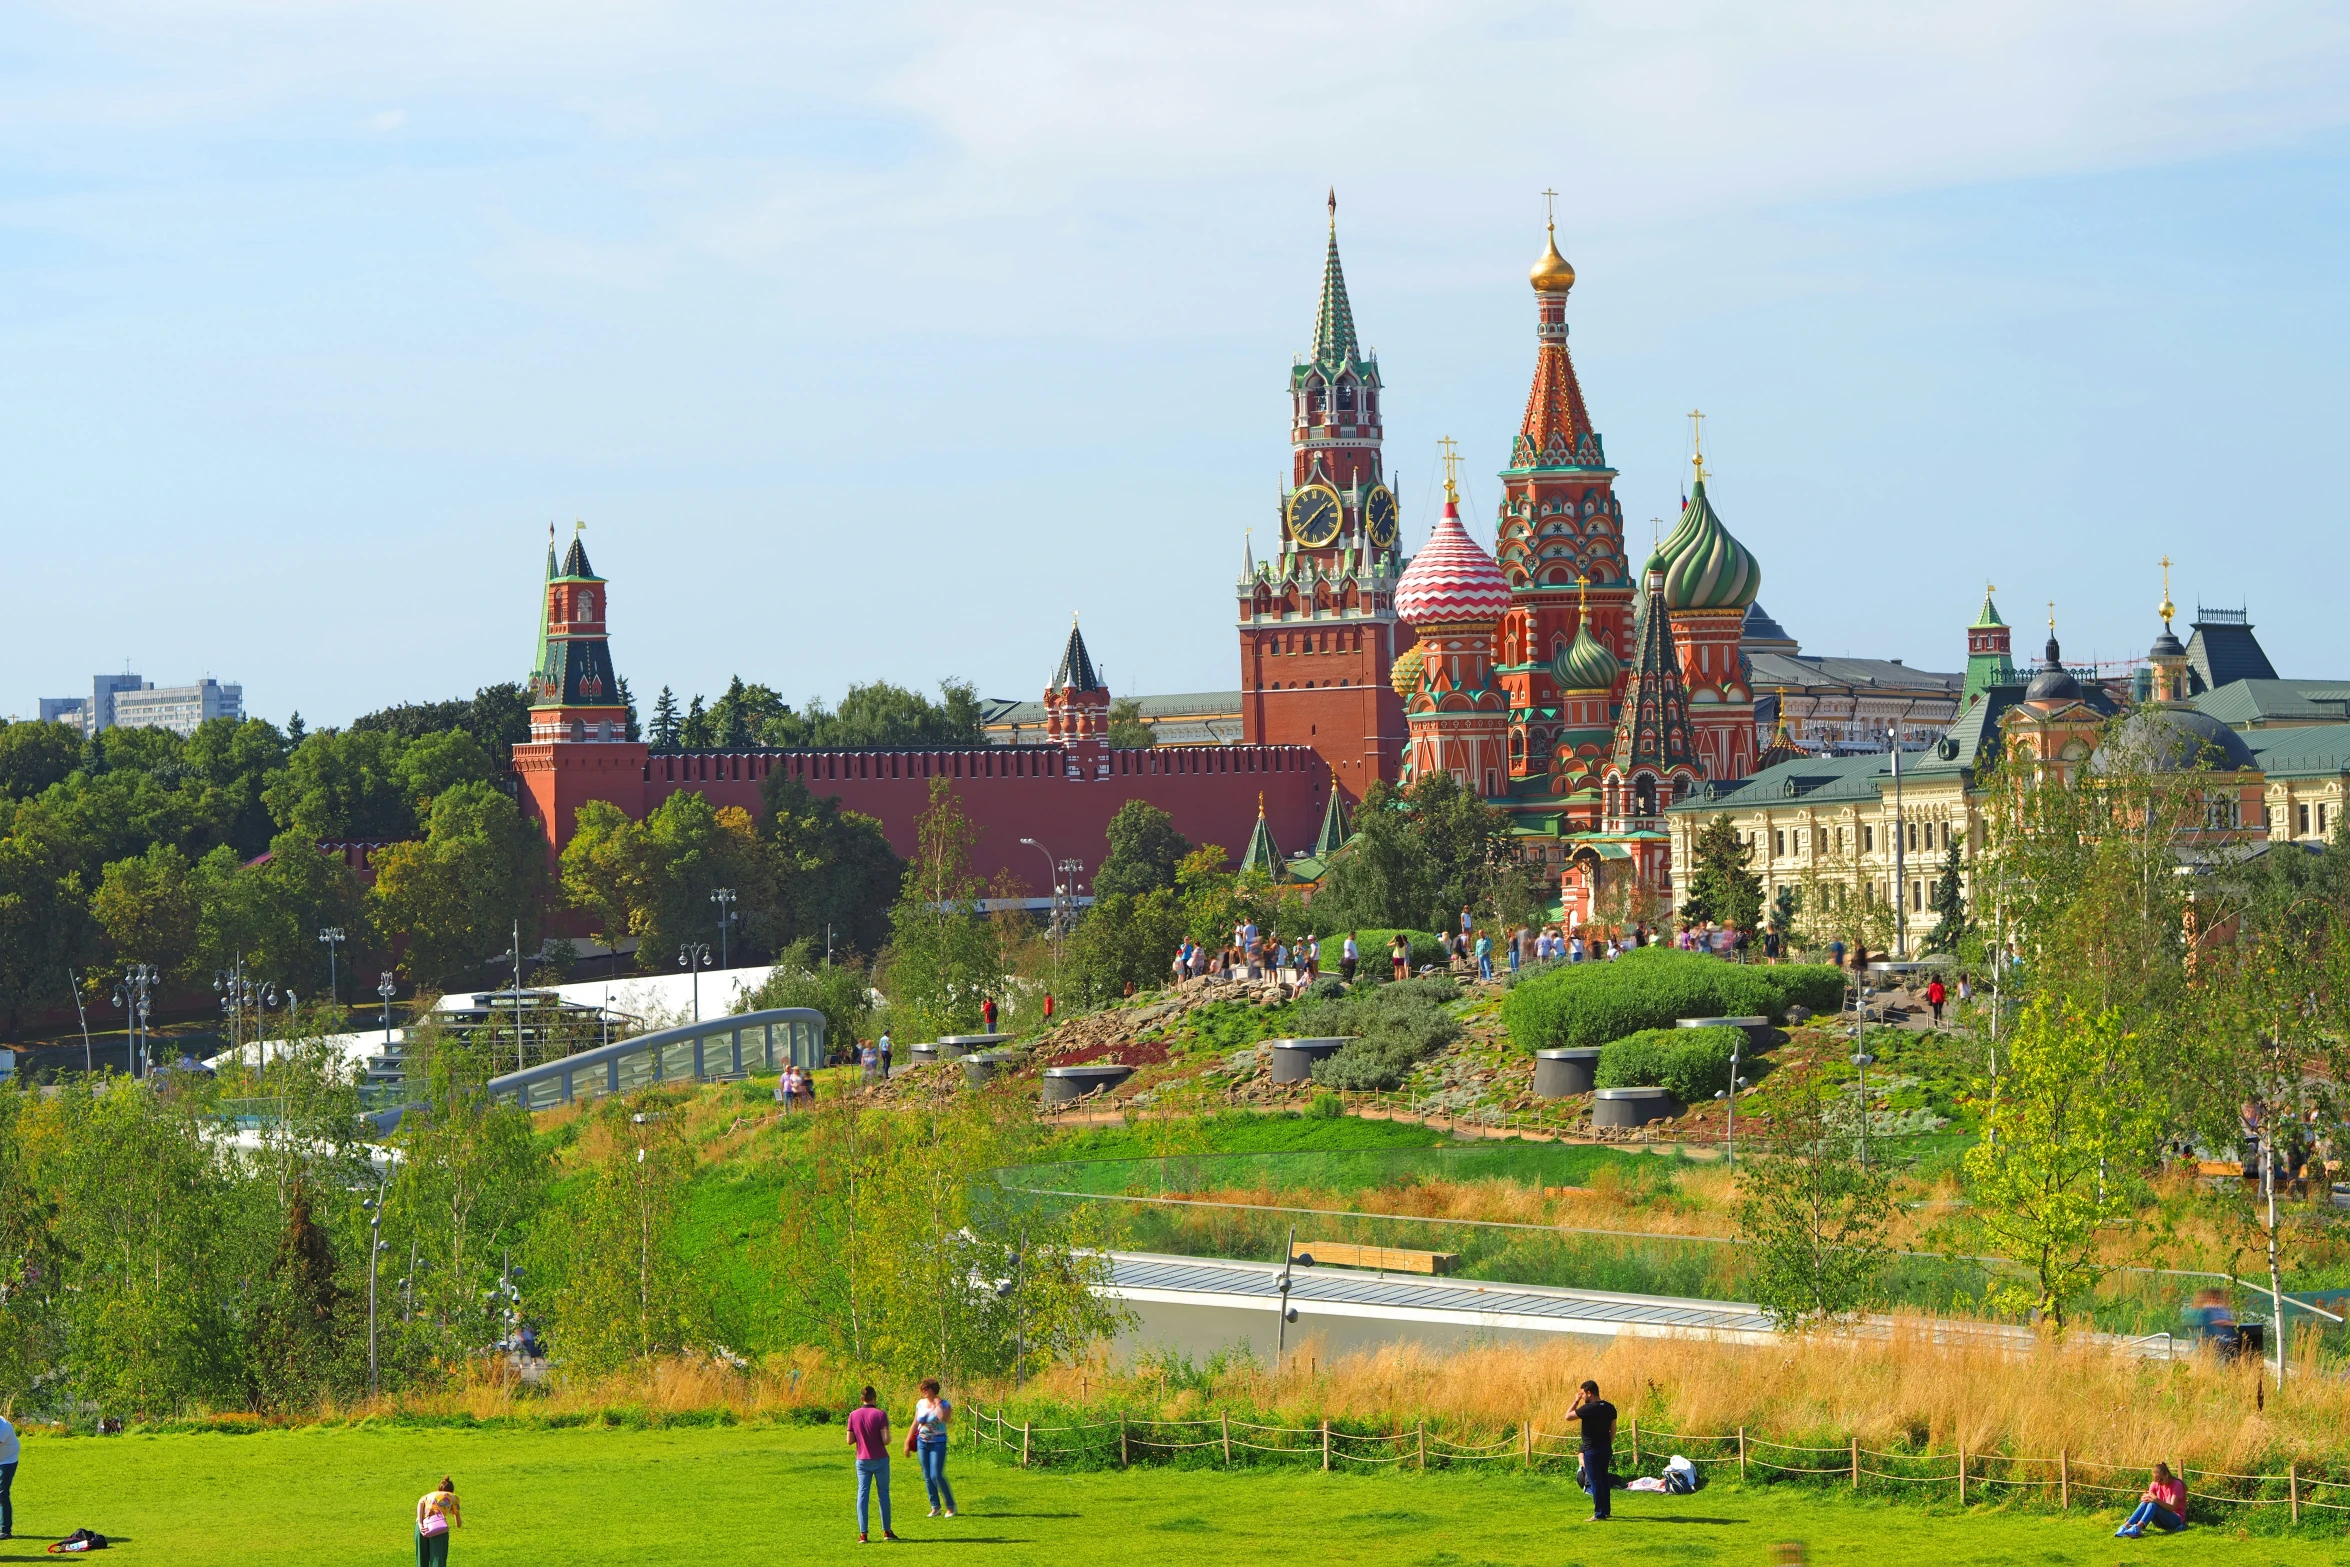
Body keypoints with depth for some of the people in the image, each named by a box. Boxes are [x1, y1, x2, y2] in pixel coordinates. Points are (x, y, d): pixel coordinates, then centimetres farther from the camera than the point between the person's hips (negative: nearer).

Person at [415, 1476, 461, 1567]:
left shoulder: (429, 1495, 31)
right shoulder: (452, 1496, 23)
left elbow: (420, 1503, 5)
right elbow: (459, 1525, 23)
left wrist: (420, 1525, -6)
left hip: (423, 1527, 3)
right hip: (439, 1525, -3)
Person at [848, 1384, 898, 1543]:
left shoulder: (853, 1415, -1)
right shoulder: (880, 1414, -10)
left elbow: (850, 1440, 1)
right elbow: (886, 1440, -16)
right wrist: (888, 1435, 6)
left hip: (862, 1460, 2)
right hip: (880, 1459, -2)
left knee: (862, 1494, 2)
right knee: (883, 1493, 10)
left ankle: (863, 1534, -5)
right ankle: (886, 1531, 15)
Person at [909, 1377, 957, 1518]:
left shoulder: (943, 1404, -8)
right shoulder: (920, 1403, 8)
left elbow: (943, 1418, -29)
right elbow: (915, 1424, 16)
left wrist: (938, 1404, -21)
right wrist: (908, 1442, 17)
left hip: (938, 1443, -6)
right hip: (922, 1443, 6)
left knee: (936, 1475, -13)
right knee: (927, 1477, 5)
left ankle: (950, 1506, 1)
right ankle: (935, 1507, 14)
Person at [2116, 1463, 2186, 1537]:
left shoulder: (2176, 1485, -11)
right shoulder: (2155, 1484, 5)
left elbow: (2172, 1507, -22)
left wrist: (2157, 1500, -39)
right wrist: (2144, 1498, -28)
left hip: (2176, 1519, -5)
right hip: (2161, 1523, 5)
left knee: (2153, 1504, -32)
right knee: (2145, 1503, -24)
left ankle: (2137, 1528, -52)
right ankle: (2126, 1526, -38)